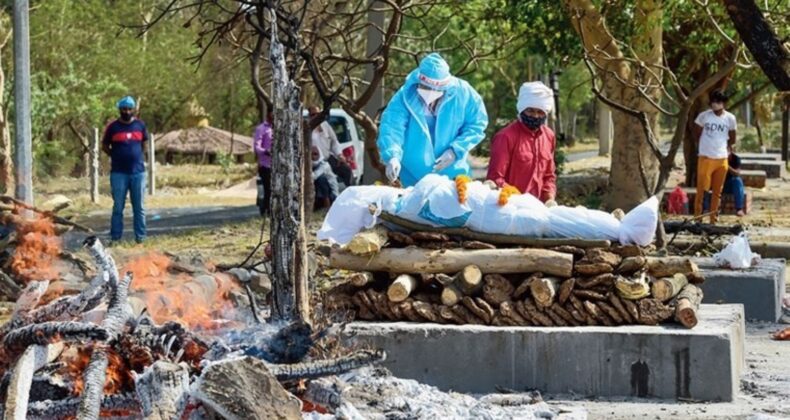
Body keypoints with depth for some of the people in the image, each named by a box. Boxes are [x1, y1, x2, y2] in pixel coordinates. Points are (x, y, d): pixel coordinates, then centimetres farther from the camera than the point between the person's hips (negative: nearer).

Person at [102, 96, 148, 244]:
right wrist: (116, 156, 2)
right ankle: (115, 237, 5)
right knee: (118, 207, 2)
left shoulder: (140, 125, 6)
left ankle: (140, 236, 10)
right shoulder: (113, 127, 0)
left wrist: (139, 157, 9)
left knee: (139, 207, 5)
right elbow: (104, 145, 10)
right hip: (118, 173, -2)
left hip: (138, 172, 2)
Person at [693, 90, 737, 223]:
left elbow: (732, 140, 14)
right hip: (705, 158, -2)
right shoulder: (703, 116, -4)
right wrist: (704, 146, 10)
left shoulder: (730, 118, 1)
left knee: (717, 192, 7)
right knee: (701, 190, -4)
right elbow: (696, 134, 9)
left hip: (722, 159, 2)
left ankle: (713, 220, 13)